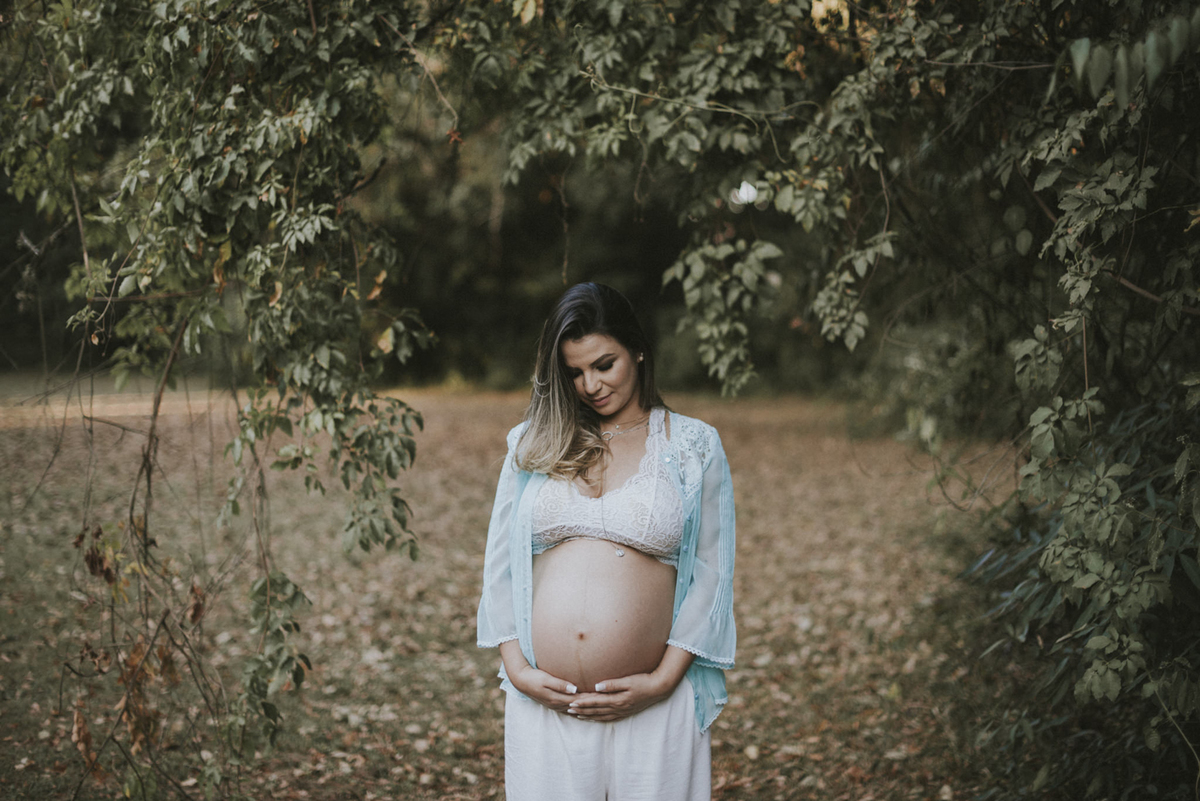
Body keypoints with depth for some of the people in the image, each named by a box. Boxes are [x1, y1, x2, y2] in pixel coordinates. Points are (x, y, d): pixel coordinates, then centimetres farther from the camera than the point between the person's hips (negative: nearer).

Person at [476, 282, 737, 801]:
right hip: (543, 702, 2)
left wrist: (662, 681, -8)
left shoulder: (694, 447, 5)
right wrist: (517, 669, -1)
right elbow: (499, 564, 11)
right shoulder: (532, 446, 11)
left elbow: (711, 573, 1)